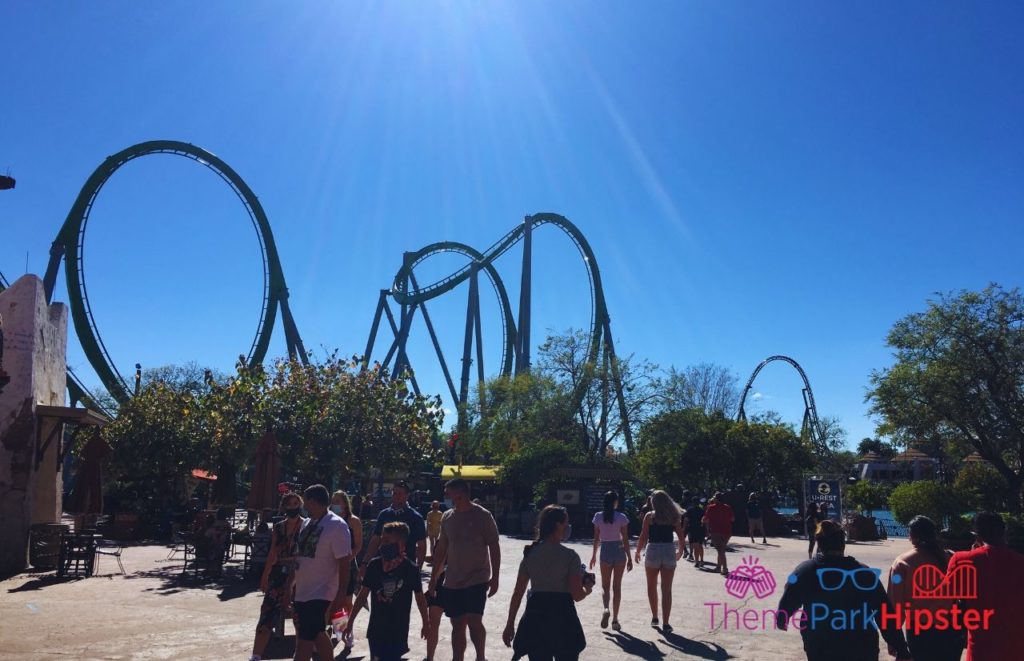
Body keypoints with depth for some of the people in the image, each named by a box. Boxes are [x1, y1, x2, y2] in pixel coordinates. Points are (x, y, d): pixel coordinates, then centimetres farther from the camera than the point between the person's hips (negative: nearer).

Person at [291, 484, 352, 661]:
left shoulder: (337, 526, -16)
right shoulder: (307, 523, 10)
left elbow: (345, 563, -18)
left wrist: (340, 595, -20)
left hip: (319, 594, -8)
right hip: (302, 591, 8)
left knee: (305, 639, -8)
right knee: (317, 635, 19)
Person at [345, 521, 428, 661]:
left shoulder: (410, 569, -11)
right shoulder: (374, 565, -4)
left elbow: (420, 598, 1)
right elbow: (363, 594, 4)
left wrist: (425, 624, 10)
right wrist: (350, 621, 6)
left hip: (398, 631, -3)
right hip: (376, 629, 3)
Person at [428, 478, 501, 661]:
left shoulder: (482, 516, -9)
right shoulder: (447, 517, 7)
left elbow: (494, 548, -6)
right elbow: (441, 549, 14)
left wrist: (494, 578, -9)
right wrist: (434, 577, 14)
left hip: (477, 580, -5)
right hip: (452, 582, 5)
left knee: (473, 621, -13)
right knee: (457, 625, 10)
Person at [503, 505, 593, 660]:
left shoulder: (530, 554, 3)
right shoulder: (570, 556, -10)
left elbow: (518, 593, 3)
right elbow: (577, 595, -12)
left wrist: (510, 625, 9)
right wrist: (588, 588, 10)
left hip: (535, 617, 4)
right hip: (562, 619, -4)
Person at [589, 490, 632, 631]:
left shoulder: (598, 516, -3)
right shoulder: (621, 517, -7)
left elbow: (596, 538, 2)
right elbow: (625, 539, -6)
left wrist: (594, 555, 13)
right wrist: (629, 557, 1)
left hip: (605, 551, 1)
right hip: (619, 551, 0)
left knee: (605, 585, 12)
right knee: (617, 586, 9)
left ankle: (606, 609, -16)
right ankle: (615, 619, 10)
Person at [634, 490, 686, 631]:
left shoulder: (649, 516, -3)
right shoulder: (674, 517, 5)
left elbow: (643, 537, -7)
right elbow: (682, 538, 5)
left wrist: (638, 552, 6)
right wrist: (680, 552, 22)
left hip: (653, 552, -2)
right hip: (669, 552, 2)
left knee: (652, 587, 18)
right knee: (667, 589, 4)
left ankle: (654, 617, 26)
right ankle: (666, 624, 2)